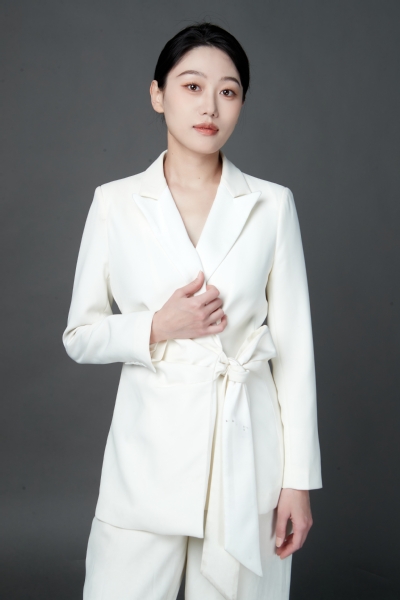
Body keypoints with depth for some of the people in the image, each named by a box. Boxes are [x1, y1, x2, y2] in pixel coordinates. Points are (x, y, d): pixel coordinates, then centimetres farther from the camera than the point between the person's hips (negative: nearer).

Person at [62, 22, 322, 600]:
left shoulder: (272, 204, 1)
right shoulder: (115, 202, 2)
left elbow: (294, 346, 2)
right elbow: (80, 335, 6)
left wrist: (299, 479, -1)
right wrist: (158, 328, -13)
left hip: (246, 444, 0)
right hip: (148, 448, 0)